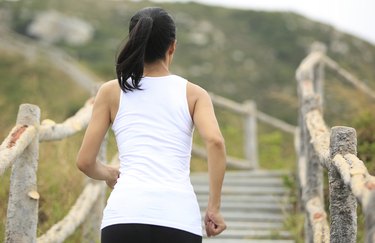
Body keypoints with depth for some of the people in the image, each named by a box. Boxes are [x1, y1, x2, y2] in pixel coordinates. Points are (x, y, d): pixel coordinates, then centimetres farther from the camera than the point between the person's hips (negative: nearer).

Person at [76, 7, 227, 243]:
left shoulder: (111, 91, 14)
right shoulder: (194, 93, 13)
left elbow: (85, 161, 11)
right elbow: (215, 142, -6)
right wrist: (214, 207, 0)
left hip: (126, 213, 0)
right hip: (179, 216, 0)